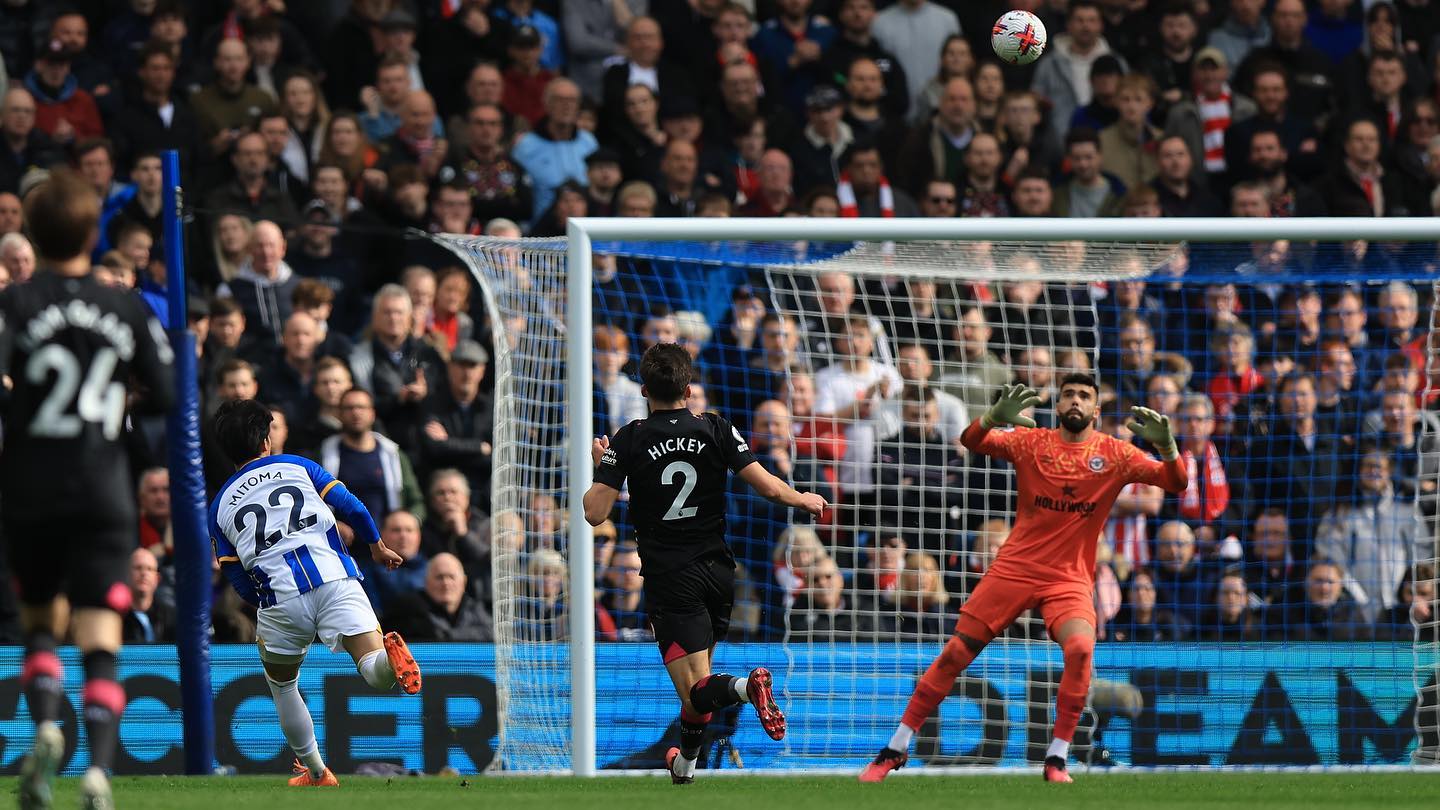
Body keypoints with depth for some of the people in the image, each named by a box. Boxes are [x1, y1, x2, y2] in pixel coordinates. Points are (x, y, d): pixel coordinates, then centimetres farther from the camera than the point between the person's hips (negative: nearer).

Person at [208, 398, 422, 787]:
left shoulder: (220, 507, 20)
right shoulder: (298, 466, 18)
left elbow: (240, 583, 16)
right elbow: (352, 509, 10)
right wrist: (378, 547, 28)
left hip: (278, 599, 1)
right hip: (335, 580, -1)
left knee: (281, 685, 26)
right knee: (376, 672, -12)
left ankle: (316, 773, 30)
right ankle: (390, 657, -47)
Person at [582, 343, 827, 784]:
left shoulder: (629, 441, -7)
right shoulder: (716, 430, -3)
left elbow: (595, 513, -11)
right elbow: (767, 486, -6)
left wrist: (601, 467, 8)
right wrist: (804, 500, 15)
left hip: (669, 578, -4)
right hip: (717, 571, 4)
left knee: (697, 690, -9)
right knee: (698, 668, 27)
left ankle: (745, 687, -40)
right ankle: (685, 762, 41)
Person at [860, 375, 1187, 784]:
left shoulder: (1114, 454, -2)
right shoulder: (1030, 442, -1)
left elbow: (1175, 482, -9)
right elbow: (971, 442, -14)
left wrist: (1165, 444, -30)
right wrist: (994, 417, -36)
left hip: (1070, 578, -1)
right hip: (1015, 568, 1)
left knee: (1080, 648, -28)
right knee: (956, 653, -1)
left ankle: (1056, 760, -18)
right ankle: (896, 749, 12)